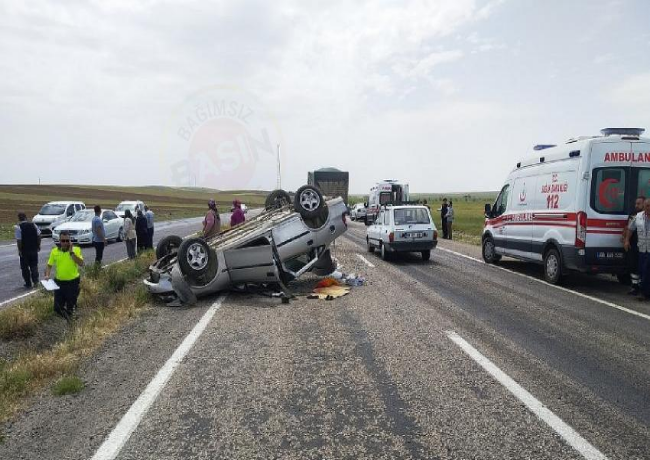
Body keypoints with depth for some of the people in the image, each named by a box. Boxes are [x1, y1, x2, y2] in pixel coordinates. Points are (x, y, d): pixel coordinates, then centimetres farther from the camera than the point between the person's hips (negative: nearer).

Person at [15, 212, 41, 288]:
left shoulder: (18, 227, -13)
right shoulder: (33, 225, 0)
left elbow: (19, 240, -16)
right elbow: (39, 236, 3)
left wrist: (19, 250, -7)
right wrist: (38, 245, 12)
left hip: (24, 250, -4)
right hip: (34, 249, 4)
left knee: (25, 267, 9)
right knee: (34, 265, 18)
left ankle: (28, 284, 13)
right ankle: (35, 280, 5)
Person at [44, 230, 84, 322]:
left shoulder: (76, 249, -8)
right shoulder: (54, 251, 1)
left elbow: (81, 264, -20)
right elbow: (49, 265, 8)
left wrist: (71, 252, -22)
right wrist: (47, 275, -9)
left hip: (73, 282, -3)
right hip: (59, 282, 3)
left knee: (71, 306, 7)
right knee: (57, 308, 6)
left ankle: (71, 309, 40)